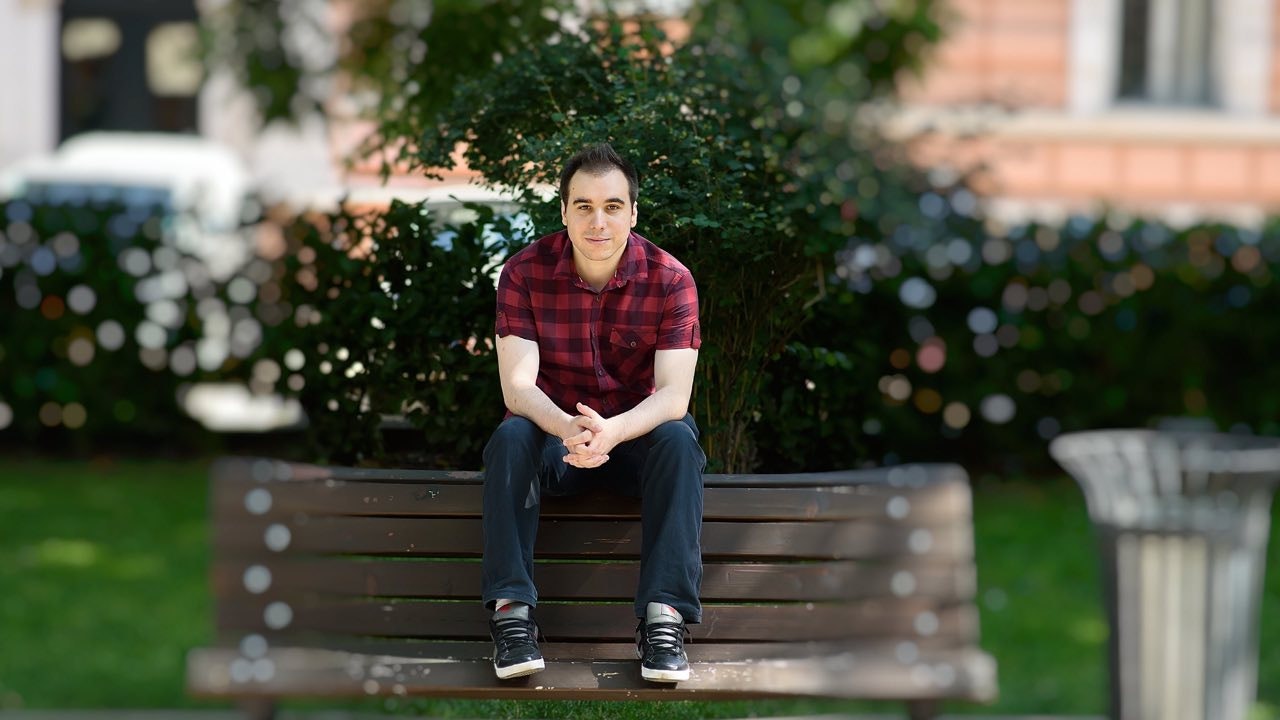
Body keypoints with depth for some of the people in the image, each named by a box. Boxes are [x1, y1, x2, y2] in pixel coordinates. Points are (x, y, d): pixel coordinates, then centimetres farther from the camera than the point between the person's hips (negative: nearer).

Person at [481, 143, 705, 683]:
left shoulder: (671, 280, -14)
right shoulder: (525, 272, -13)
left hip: (638, 431, 0)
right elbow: (517, 385, -19)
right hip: (555, 429, 0)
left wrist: (612, 431, -44)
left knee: (679, 442, -32)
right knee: (510, 439, -32)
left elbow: (674, 394, -22)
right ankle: (511, 609, -34)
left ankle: (664, 614, -37)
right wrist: (569, 429, -43)